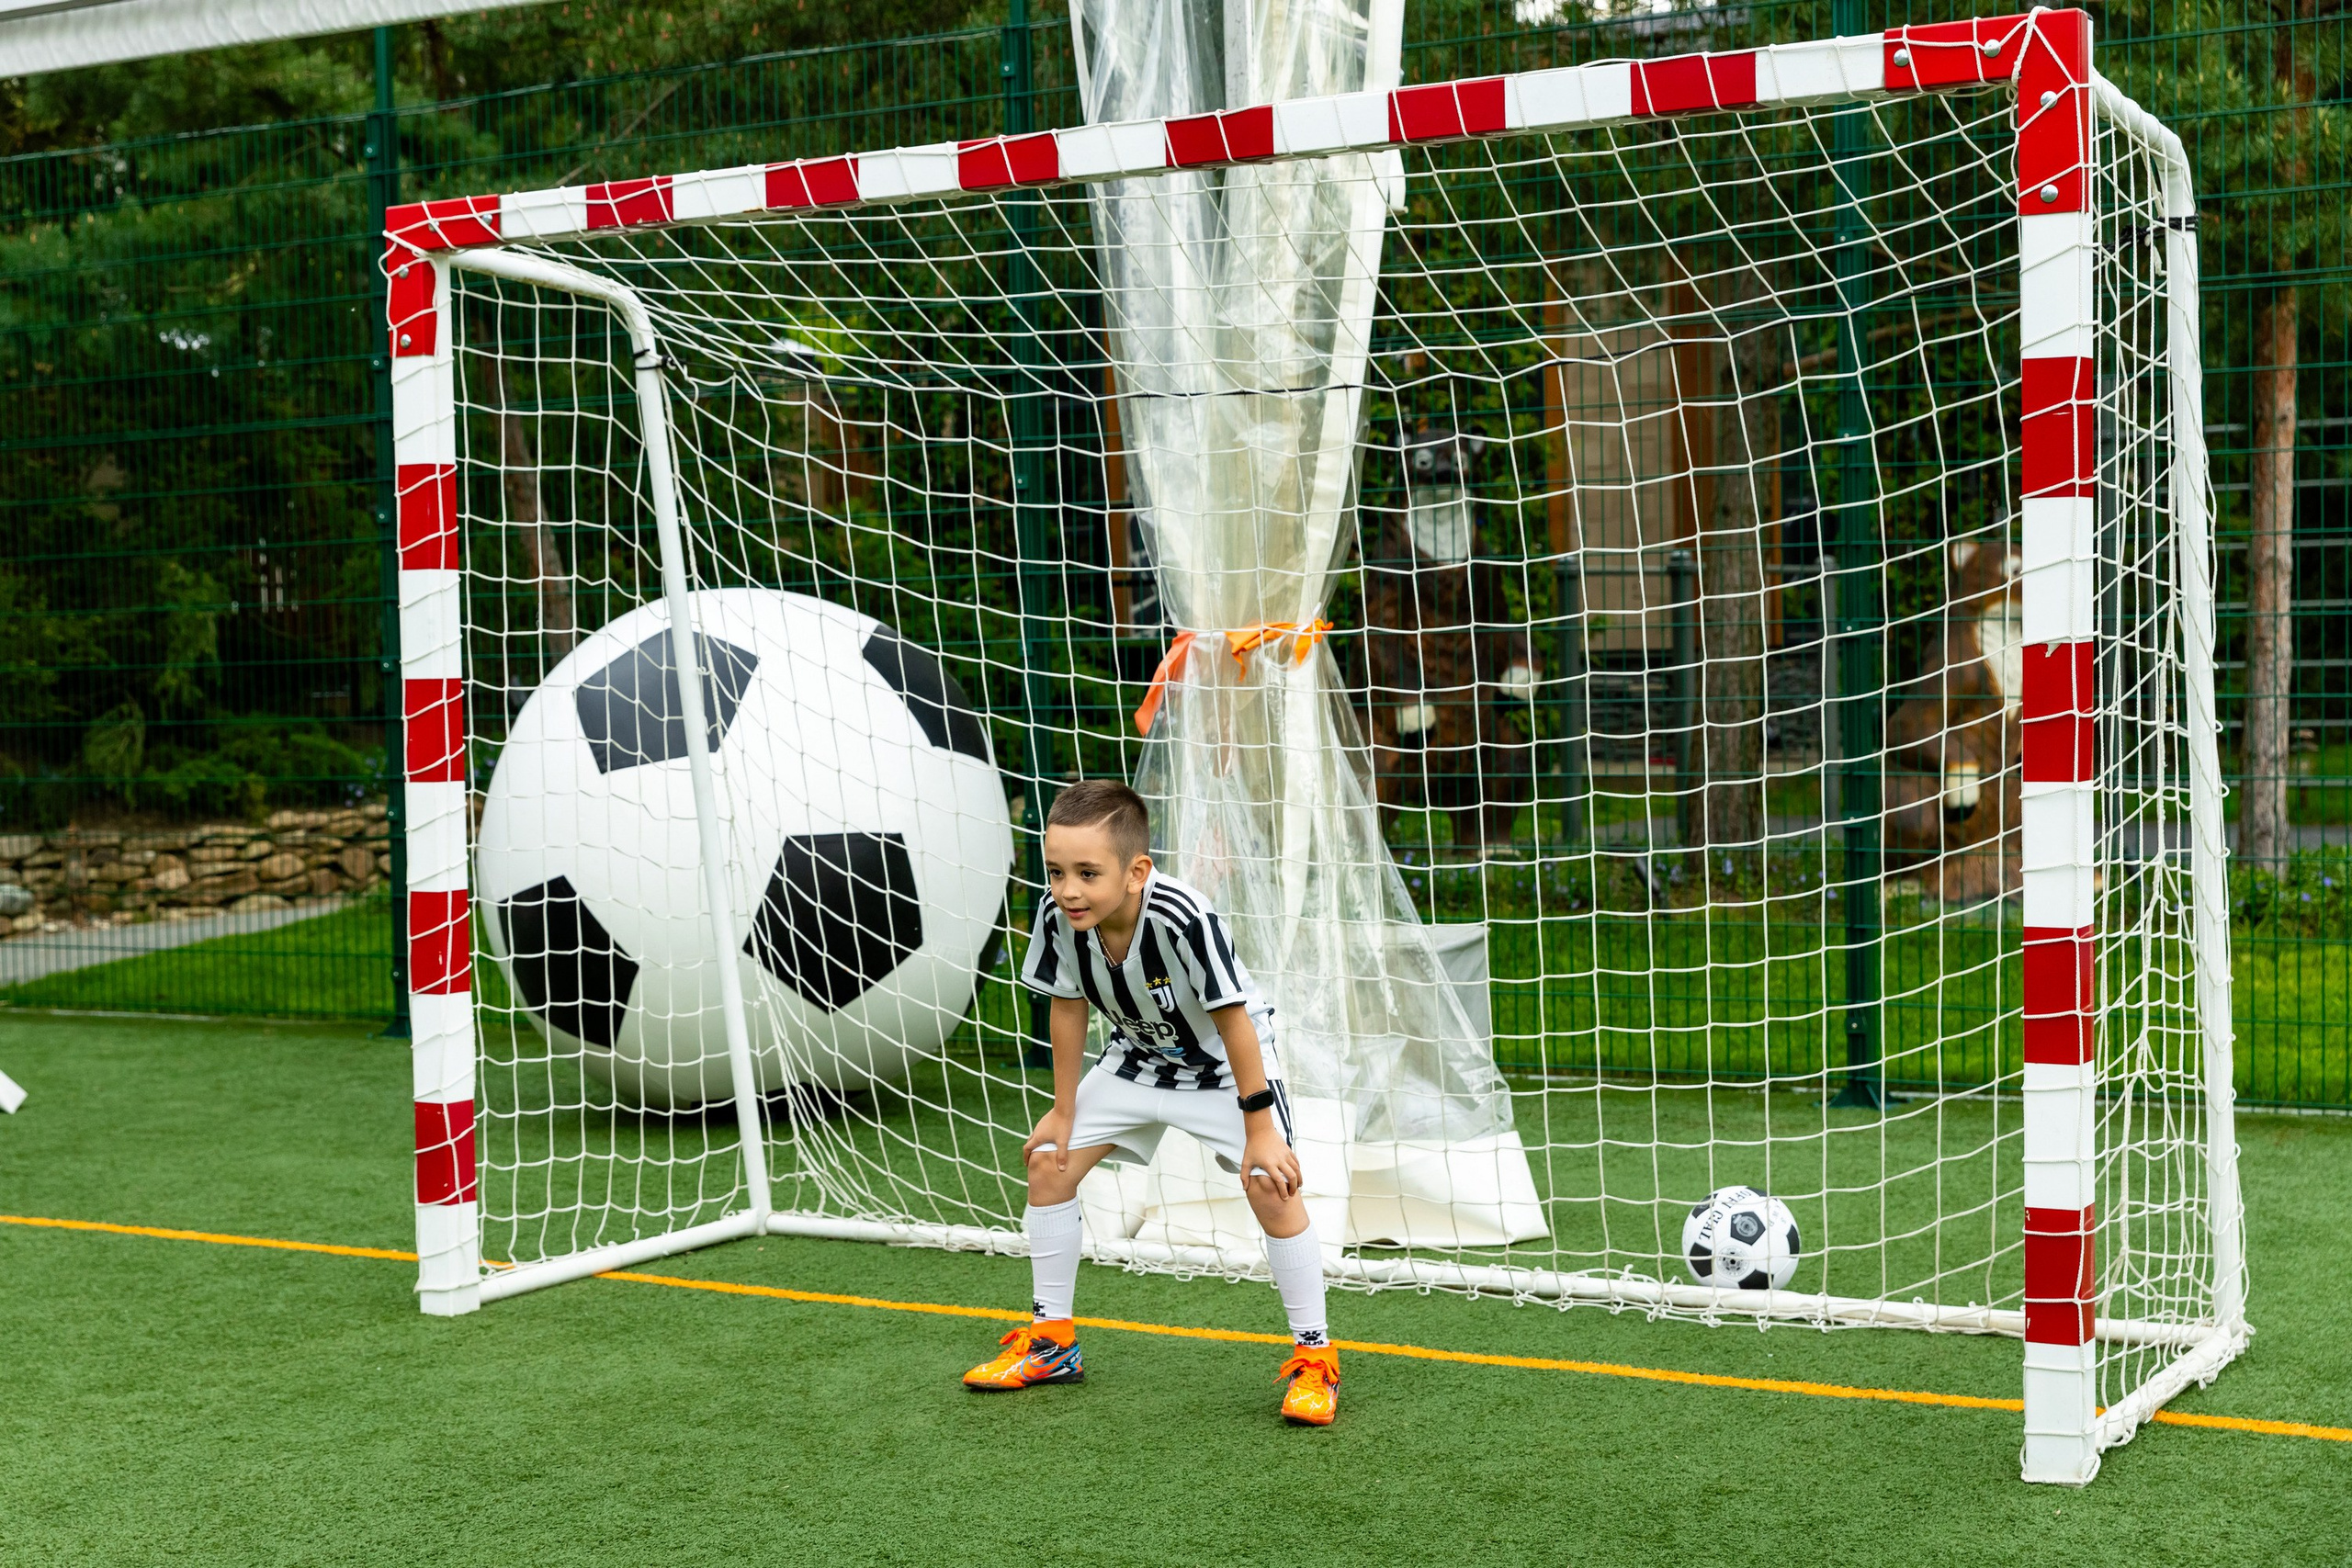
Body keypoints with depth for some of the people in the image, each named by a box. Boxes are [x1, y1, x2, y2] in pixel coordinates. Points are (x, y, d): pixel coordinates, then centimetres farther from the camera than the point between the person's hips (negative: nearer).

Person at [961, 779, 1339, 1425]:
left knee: (1270, 1183, -20)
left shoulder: (1183, 918, -40)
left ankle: (1314, 1357, -5)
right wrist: (1064, 1111, 0)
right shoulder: (1058, 916, -25)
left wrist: (1260, 1129, -25)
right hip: (1138, 1056, 5)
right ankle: (1051, 1340, 18)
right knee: (1048, 1160, 2)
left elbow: (1232, 1021, -30)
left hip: (1225, 1057, -5)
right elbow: (1068, 1007, -7)